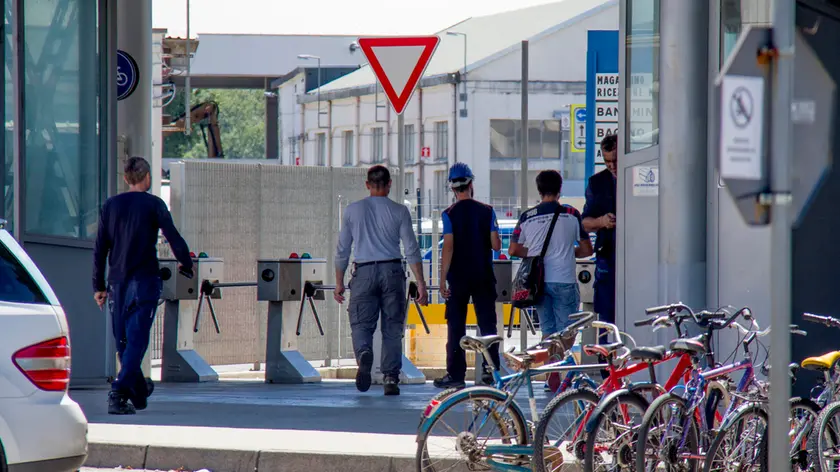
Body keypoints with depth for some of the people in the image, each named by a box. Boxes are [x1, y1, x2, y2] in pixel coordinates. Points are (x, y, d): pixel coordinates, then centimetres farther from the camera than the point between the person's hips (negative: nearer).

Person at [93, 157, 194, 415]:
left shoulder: (110, 206, 9)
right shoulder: (153, 204, -2)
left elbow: (100, 249, 9)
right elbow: (174, 239, -5)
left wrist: (98, 285, 13)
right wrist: (188, 267, 10)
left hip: (117, 282, 4)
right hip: (145, 280, -4)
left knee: (123, 341, 15)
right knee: (136, 340, -7)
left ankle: (139, 391, 29)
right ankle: (119, 393, -21)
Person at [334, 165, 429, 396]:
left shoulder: (353, 210, 6)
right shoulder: (399, 211, 3)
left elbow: (342, 249, 9)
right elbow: (411, 249, -2)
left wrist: (339, 282, 17)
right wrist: (420, 283, 0)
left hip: (364, 273, 0)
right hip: (392, 271, 0)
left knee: (361, 324, 1)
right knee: (392, 328, 6)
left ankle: (364, 354, -31)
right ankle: (391, 378, 1)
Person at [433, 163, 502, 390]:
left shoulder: (449, 214, -6)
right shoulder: (486, 211, -1)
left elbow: (448, 248, -12)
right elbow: (496, 245, -3)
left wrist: (443, 280, -9)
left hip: (458, 278, -2)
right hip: (484, 277, 2)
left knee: (456, 327, 3)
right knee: (487, 323, 8)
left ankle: (456, 375, 1)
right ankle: (490, 369, 3)